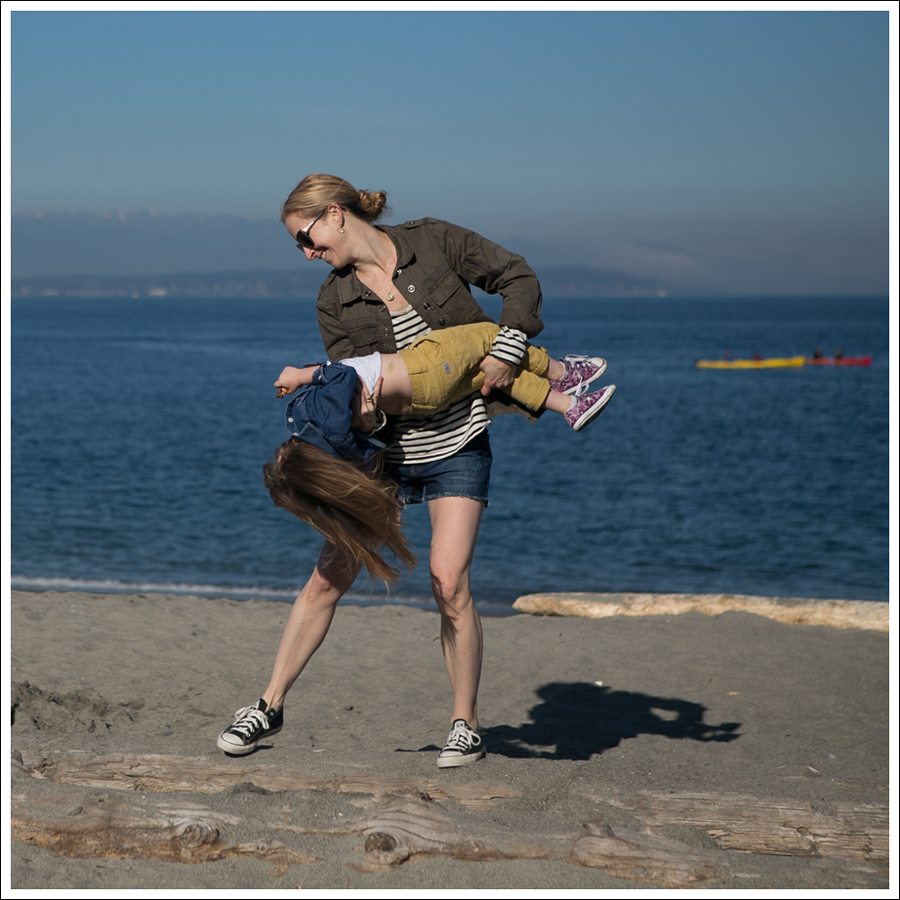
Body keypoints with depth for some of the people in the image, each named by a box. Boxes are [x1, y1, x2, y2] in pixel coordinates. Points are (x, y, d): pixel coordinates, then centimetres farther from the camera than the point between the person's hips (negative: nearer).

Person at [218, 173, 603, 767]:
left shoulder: (432, 242, -4)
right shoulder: (334, 302, 2)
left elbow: (517, 278, -2)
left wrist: (506, 349, -16)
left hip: (457, 448, -2)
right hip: (384, 450, 3)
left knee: (449, 583, -12)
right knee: (329, 577, -1)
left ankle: (466, 725, 5)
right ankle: (270, 707, 12)